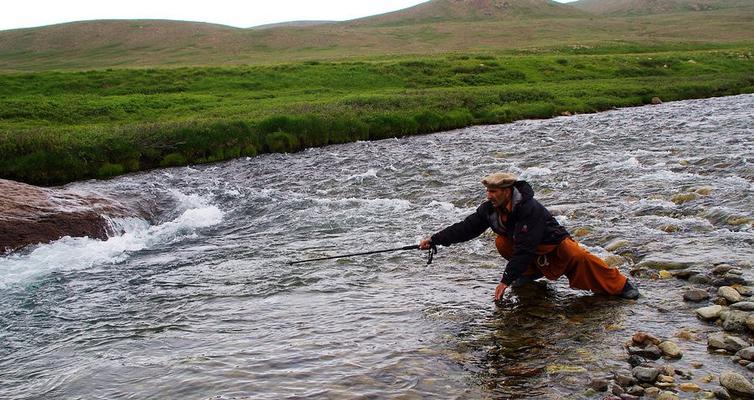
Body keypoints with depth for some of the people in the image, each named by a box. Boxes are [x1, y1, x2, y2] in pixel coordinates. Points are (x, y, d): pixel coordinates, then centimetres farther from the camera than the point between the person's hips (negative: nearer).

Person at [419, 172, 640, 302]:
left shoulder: (530, 209, -34)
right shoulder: (489, 209, -12)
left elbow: (524, 249, -37)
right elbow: (465, 228, -11)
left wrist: (506, 280, -39)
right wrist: (434, 240, -20)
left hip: (555, 245, -6)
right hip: (531, 253, 6)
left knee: (580, 257, -32)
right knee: (501, 242, -20)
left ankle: (621, 285, -11)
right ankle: (532, 273, 3)